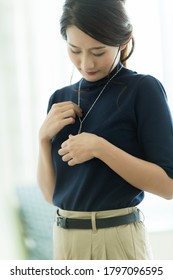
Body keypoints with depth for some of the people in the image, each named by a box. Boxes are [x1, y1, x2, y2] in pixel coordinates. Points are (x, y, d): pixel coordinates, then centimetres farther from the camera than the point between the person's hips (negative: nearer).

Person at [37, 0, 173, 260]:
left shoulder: (143, 89, -9)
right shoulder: (61, 99, 7)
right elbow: (52, 193, 7)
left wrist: (99, 148, -19)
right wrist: (44, 137, -7)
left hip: (120, 241, -5)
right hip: (65, 239, 5)